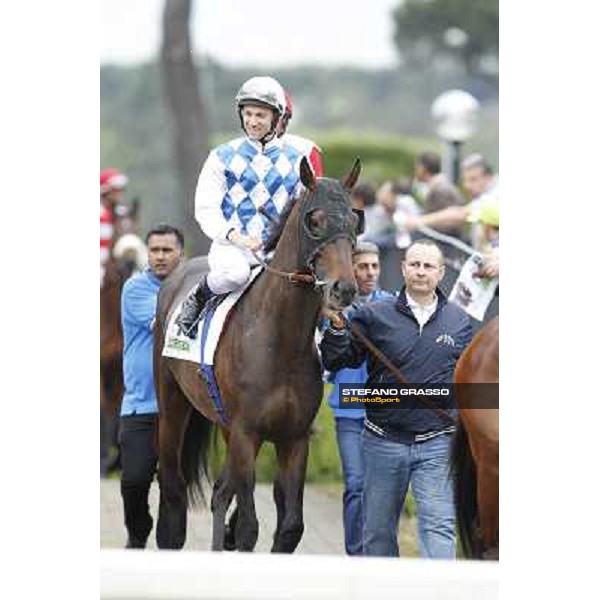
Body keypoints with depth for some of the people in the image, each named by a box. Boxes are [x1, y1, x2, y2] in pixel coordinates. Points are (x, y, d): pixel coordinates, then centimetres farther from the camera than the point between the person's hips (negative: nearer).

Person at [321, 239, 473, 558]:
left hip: (437, 444, 0)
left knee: (438, 525, -11)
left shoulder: (459, 322, 7)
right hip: (383, 441, 0)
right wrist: (337, 328, -19)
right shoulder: (375, 316, 0)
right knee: (378, 529, 11)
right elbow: (335, 362, -1)